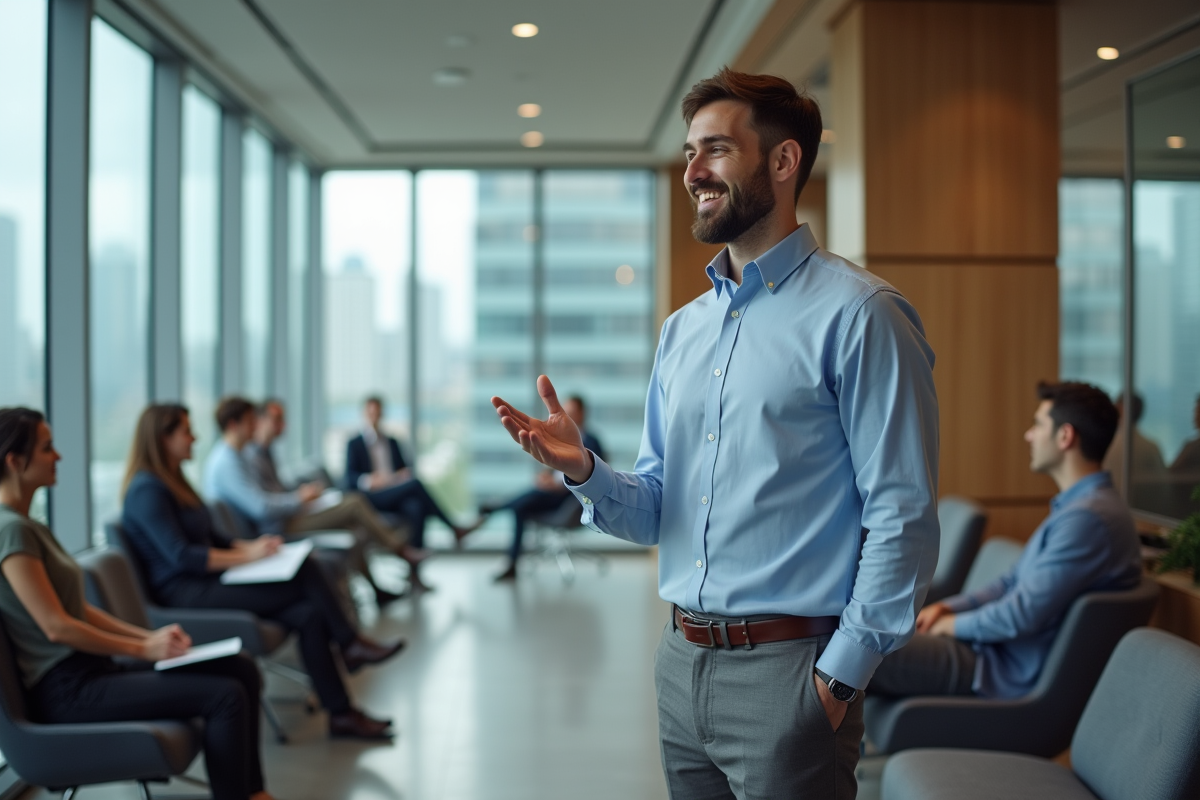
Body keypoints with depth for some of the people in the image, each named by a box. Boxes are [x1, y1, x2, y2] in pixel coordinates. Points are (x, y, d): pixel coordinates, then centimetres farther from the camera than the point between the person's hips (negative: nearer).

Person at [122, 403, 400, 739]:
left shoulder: (173, 481, 19)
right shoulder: (147, 491, -12)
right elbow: (180, 556, -20)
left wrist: (249, 545, 4)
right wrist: (246, 555, -17)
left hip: (207, 582, 9)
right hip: (184, 594, -9)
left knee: (309, 614, -14)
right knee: (304, 574, -21)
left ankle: (341, 714, -14)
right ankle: (351, 643, -4)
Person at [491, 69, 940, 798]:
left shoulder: (855, 314, -10)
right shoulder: (683, 330, 12)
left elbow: (903, 519, -13)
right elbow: (655, 512, 13)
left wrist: (840, 677, -14)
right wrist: (583, 469, -6)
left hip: (787, 669, -7)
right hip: (683, 664, 7)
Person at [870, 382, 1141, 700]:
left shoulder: (1088, 518, -21)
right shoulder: (1074, 506, 15)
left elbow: (1023, 616, -24)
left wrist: (954, 624, -8)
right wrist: (947, 607, 7)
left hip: (1009, 674, -11)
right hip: (996, 648, 11)